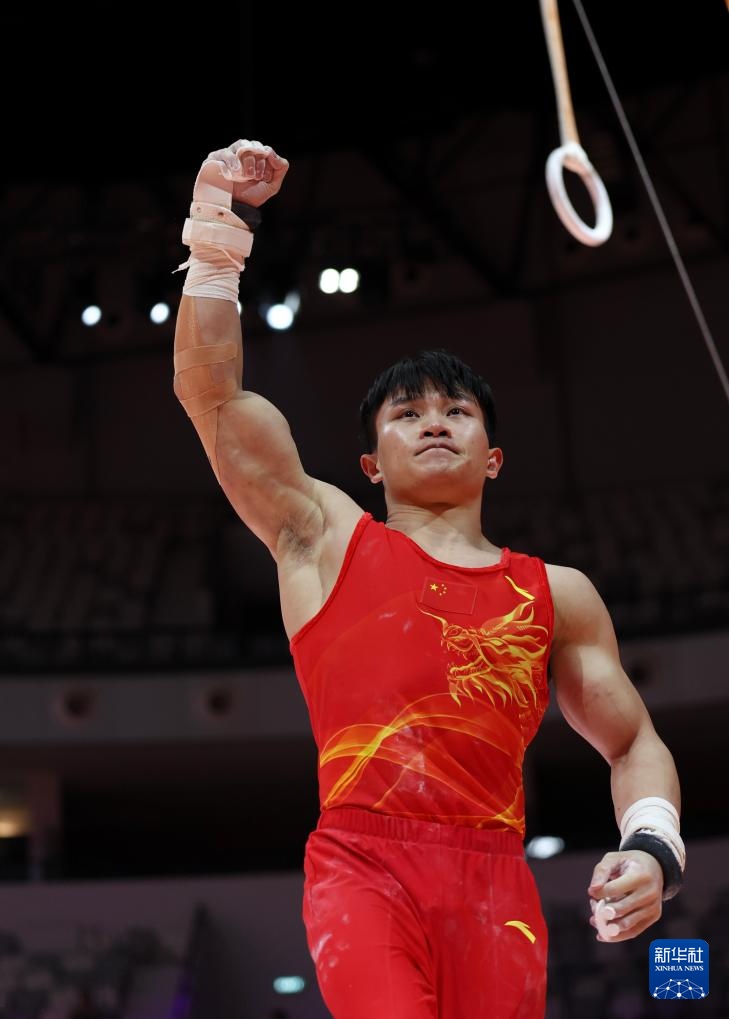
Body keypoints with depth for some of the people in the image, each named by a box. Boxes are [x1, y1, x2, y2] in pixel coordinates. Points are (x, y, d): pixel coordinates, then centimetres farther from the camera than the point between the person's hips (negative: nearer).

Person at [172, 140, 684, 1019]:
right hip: (362, 859, -2)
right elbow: (211, 392, 8)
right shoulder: (326, 537, 15)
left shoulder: (557, 594, 19)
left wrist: (652, 846, 0)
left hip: (493, 879, 3)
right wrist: (222, 223, 0)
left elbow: (633, 745, 22)